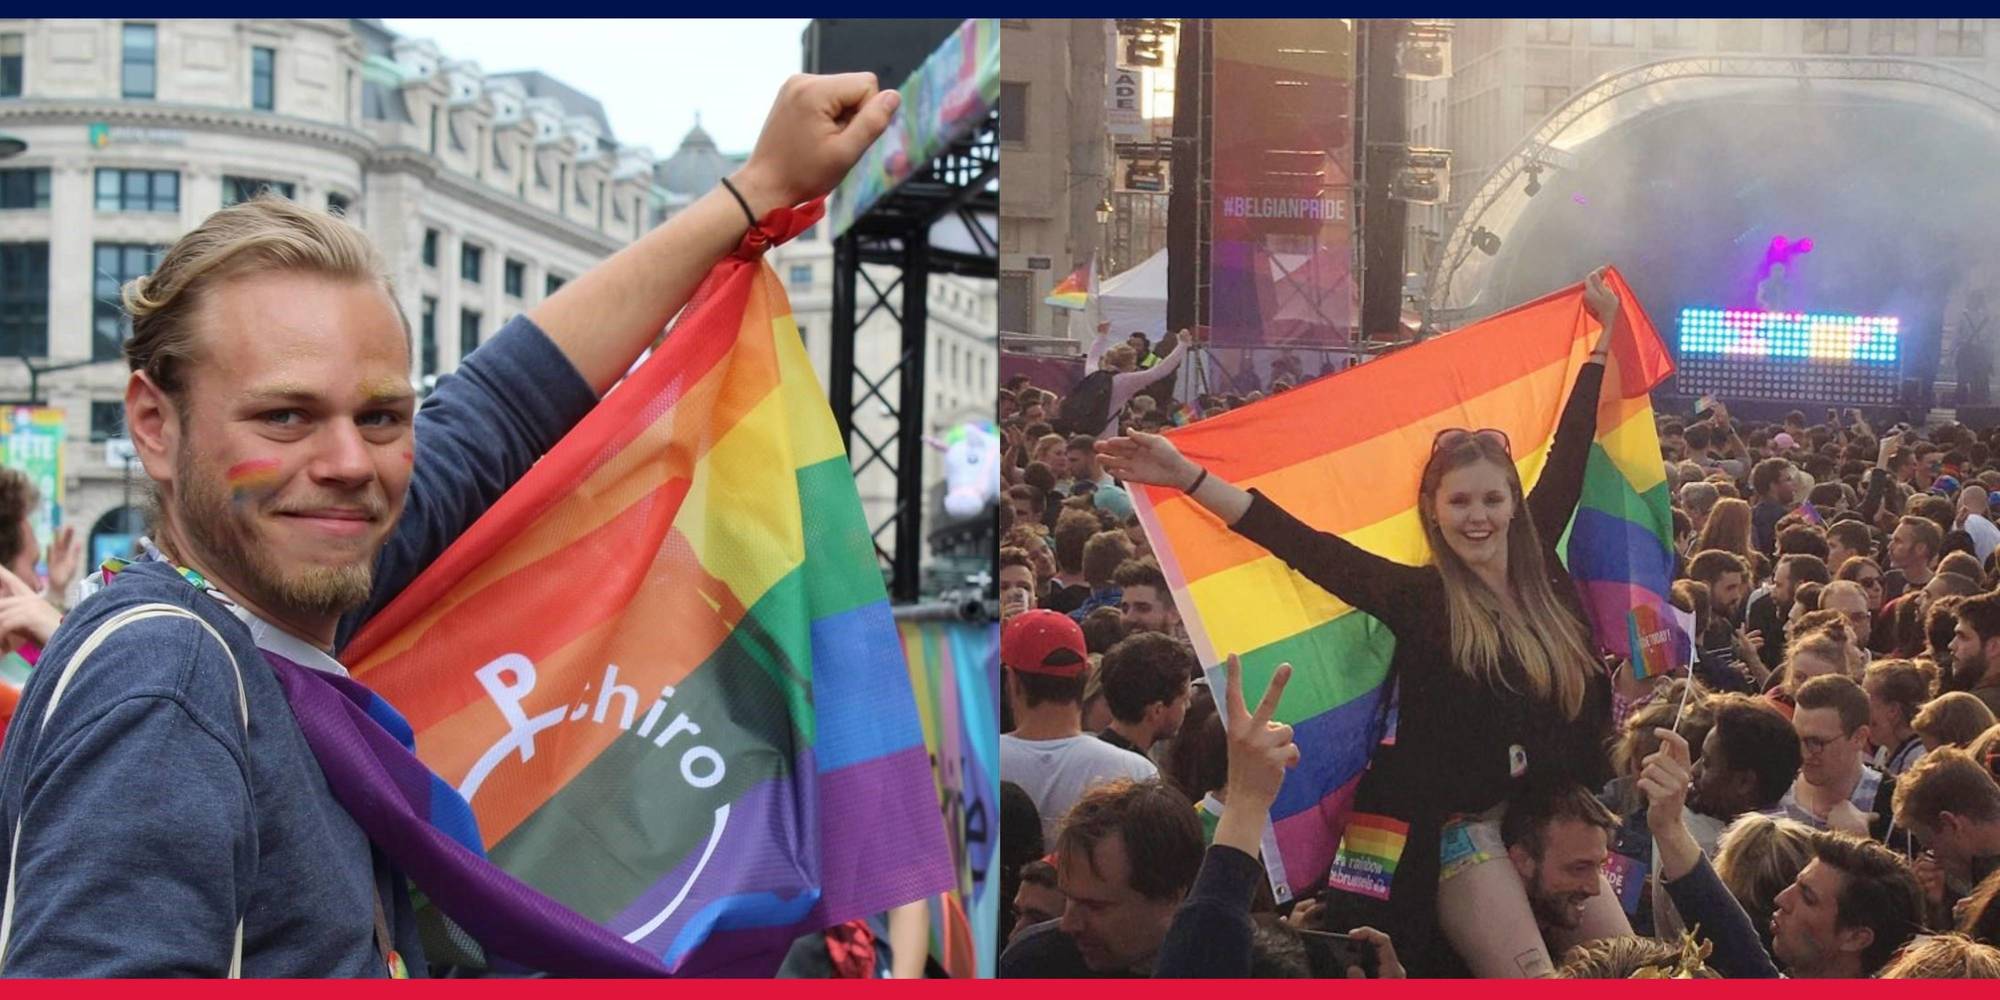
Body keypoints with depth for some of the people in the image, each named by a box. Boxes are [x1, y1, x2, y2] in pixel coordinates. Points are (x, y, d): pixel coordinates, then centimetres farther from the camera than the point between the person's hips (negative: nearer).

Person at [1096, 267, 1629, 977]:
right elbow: (1303, 544, -11)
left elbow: (1568, 455, 18)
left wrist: (1603, 340, 26)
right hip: (1466, 832, -6)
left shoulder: (1540, 570, 9)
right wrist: (1189, 479, -18)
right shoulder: (1418, 597, -4)